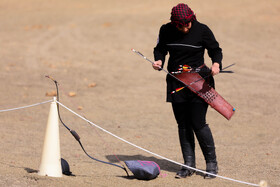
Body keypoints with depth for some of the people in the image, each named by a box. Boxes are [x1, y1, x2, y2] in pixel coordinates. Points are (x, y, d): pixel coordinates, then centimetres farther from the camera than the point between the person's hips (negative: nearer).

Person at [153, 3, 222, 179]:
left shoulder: (202, 30, -8)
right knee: (183, 125, 7)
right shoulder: (166, 31, -1)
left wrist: (216, 64, -18)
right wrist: (159, 60, -7)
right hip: (176, 83, 4)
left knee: (198, 123, -8)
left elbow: (215, 49, 2)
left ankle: (212, 163, 7)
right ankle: (189, 165, 16)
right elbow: (160, 48, 14)